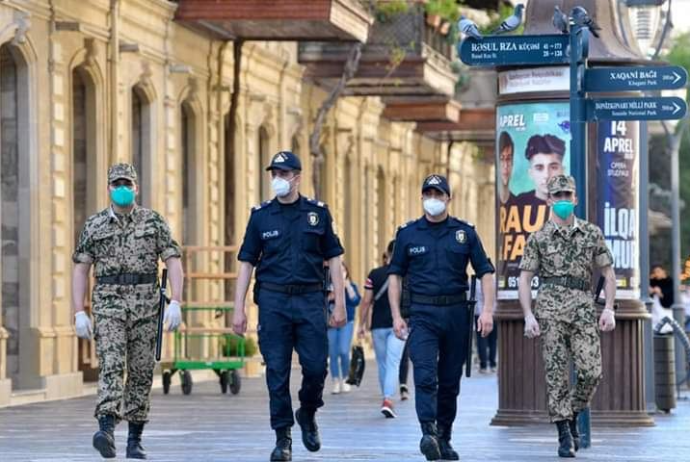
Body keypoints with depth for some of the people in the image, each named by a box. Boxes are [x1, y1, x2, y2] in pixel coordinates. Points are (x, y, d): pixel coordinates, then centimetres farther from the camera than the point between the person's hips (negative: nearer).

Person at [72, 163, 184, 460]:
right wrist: (79, 313, -2)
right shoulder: (94, 226, 6)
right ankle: (106, 430, -31)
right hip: (109, 304, -1)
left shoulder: (154, 222, 3)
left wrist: (175, 303, -14)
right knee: (111, 366, -17)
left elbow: (174, 263, -1)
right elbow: (80, 270, 7)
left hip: (145, 305, 1)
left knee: (141, 373, 5)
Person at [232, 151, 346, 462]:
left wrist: (339, 305, 0)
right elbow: (246, 263, 6)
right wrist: (238, 309, -1)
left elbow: (334, 260, 7)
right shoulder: (261, 215, 6)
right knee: (277, 370, -1)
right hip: (273, 301, 0)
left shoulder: (318, 212, 6)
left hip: (311, 299, 0)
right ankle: (282, 437, 7)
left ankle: (308, 414, 23)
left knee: (316, 366, -5)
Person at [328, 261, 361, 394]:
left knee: (344, 352, -13)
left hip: (346, 323, -1)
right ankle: (336, 383, 10)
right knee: (333, 354, 0)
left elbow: (356, 301, -12)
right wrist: (329, 298, -16)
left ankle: (344, 380, 7)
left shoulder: (352, 286, 3)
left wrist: (348, 286, -15)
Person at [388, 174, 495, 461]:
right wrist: (396, 316, 1)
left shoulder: (465, 232, 6)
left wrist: (487, 310, -5)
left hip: (456, 313, 1)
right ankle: (428, 434, -27)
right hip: (422, 314, -1)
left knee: (450, 381, 7)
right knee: (425, 377, -17)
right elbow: (395, 274, 9)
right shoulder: (408, 234, 5)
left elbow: (485, 272, 6)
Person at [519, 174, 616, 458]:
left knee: (591, 371, -9)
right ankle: (564, 435, 1)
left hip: (583, 309, 1)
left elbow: (608, 274, 13)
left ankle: (573, 416, 16)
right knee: (556, 373, -3)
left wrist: (609, 308, 1)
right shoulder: (538, 238, 8)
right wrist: (528, 315, -5)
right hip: (550, 308, -1)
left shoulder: (592, 234, 11)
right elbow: (524, 280, 6)